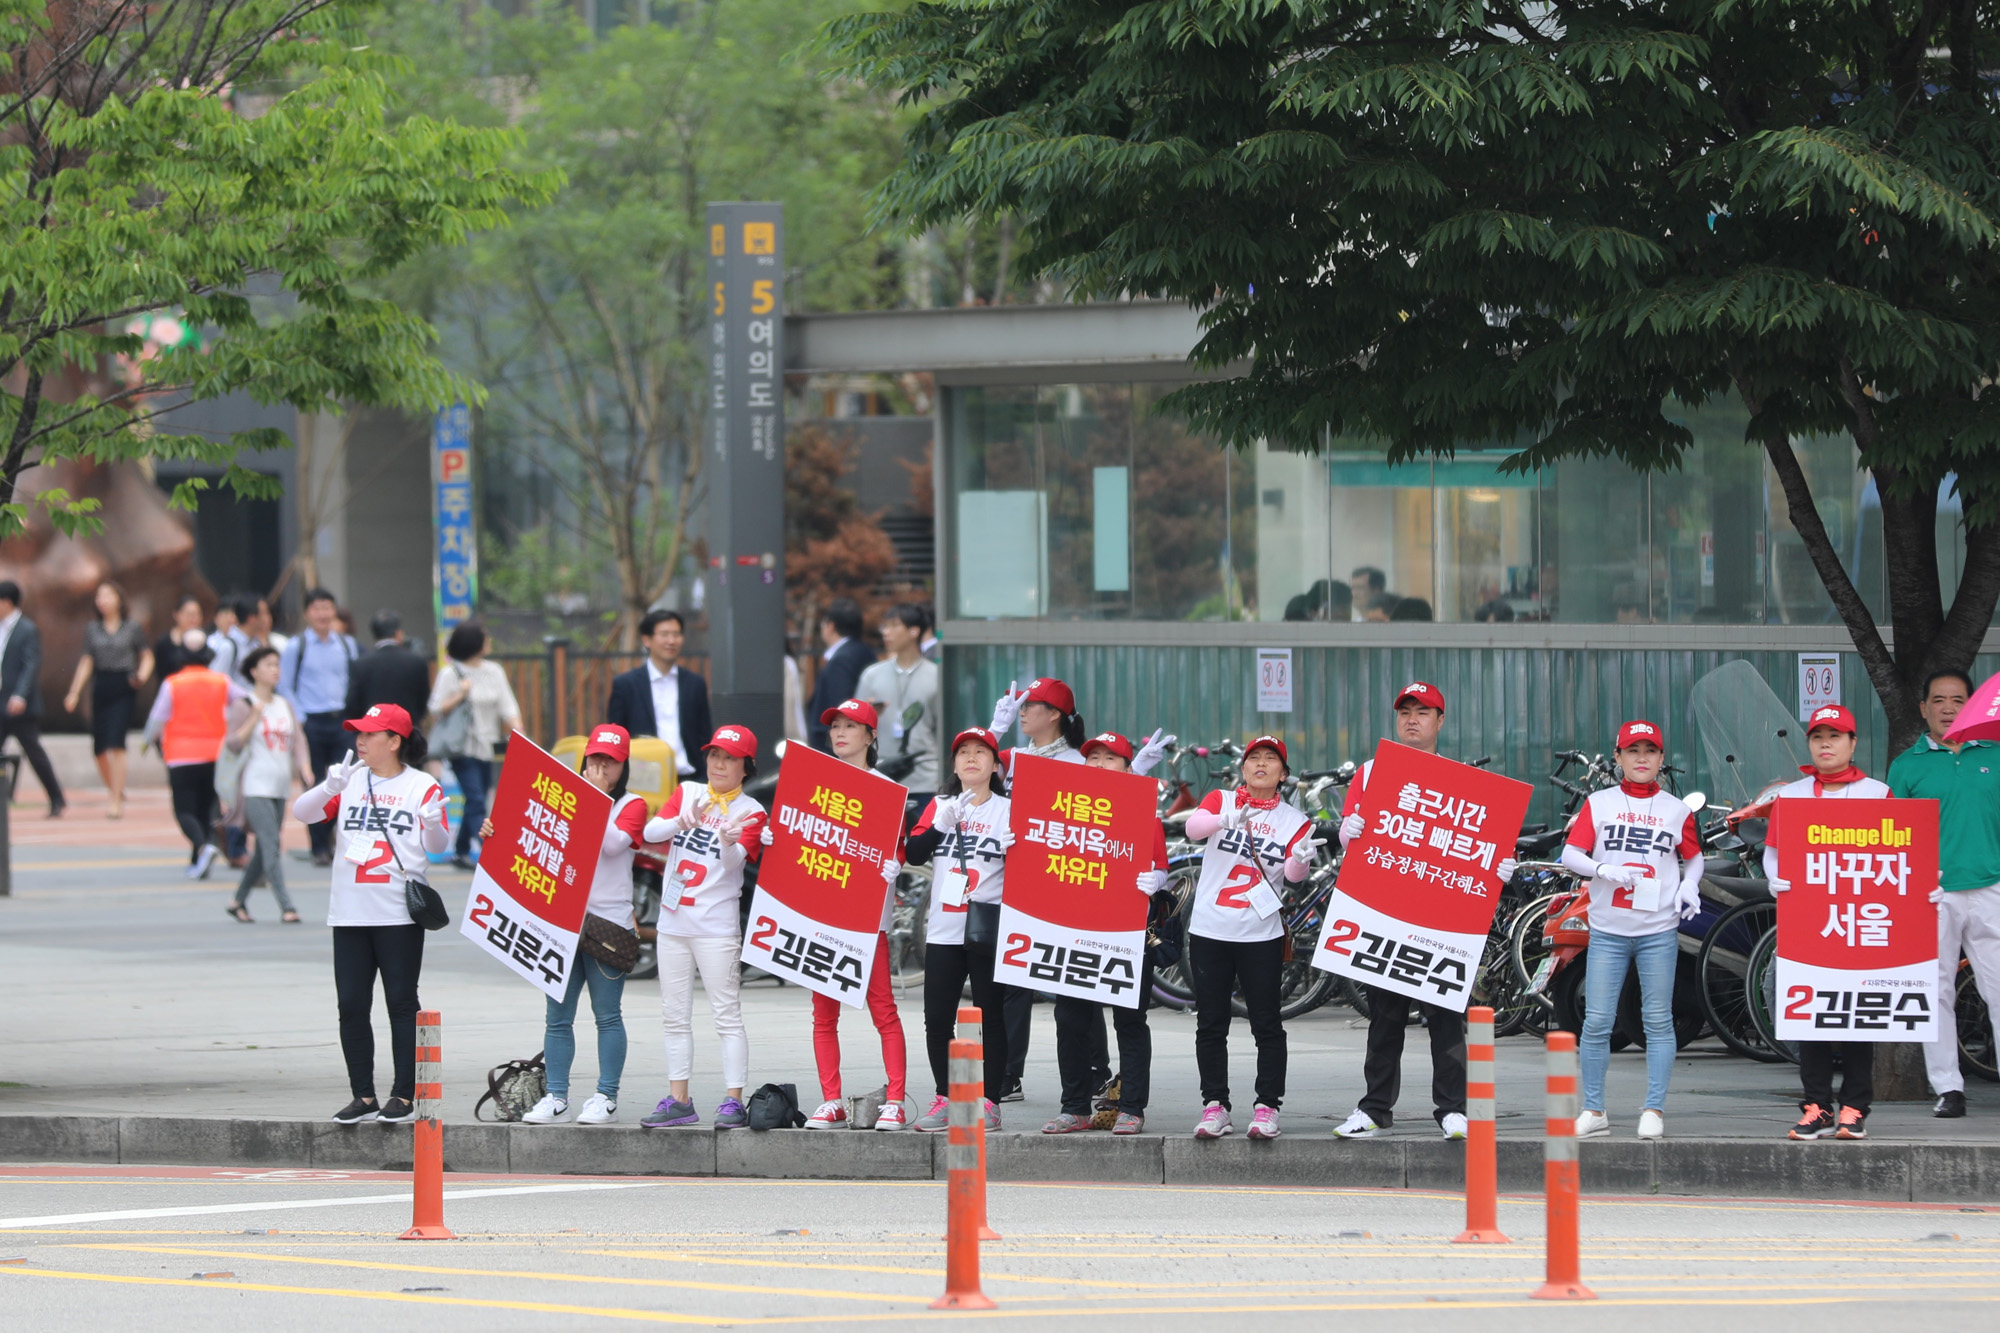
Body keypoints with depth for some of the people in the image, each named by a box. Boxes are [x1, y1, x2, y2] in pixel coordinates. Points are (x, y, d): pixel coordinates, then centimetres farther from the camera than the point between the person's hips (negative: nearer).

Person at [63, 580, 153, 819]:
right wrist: (74, 693, 3)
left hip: (123, 688, -4)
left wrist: (142, 676, -12)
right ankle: (116, 794, 23)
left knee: (115, 743, -14)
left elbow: (147, 657, 8)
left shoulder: (132, 627, 2)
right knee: (99, 748, 2)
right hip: (100, 689, 4)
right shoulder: (92, 629, 10)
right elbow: (86, 662, 10)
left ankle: (117, 802, -12)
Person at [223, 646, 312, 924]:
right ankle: (286, 907, -17)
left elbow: (298, 739, 11)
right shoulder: (243, 705, -4)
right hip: (255, 786, -7)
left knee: (265, 851, 10)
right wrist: (254, 717, -18)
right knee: (271, 846, -14)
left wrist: (304, 767, -6)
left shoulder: (285, 705, 14)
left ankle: (239, 901, 23)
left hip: (281, 786, 7)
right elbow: (234, 744, -9)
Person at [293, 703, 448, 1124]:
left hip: (399, 913, -4)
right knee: (351, 1006, 4)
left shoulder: (421, 786, -1)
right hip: (349, 912, 4)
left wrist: (433, 823, -28)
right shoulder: (350, 780, 10)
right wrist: (328, 789, -17)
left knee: (401, 1002, 0)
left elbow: (437, 845, -6)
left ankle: (404, 1097, 4)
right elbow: (302, 813, 2)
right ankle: (363, 1097, 11)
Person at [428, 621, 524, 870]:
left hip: (485, 746, 6)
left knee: (476, 801, 8)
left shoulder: (494, 672, 8)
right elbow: (436, 710, -4)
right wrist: (459, 696, -19)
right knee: (476, 802, -13)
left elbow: (507, 706, 4)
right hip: (463, 747, -6)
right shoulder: (450, 674, -5)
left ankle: (461, 852, 19)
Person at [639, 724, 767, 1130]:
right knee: (675, 1017, 9)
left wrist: (729, 842, -38)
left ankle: (733, 1102, -8)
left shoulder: (750, 811, -2)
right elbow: (650, 832, -3)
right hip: (673, 924, 5)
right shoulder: (687, 793, 10)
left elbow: (735, 861, -16)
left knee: (727, 1016, -7)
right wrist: (683, 821, -22)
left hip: (717, 926, -5)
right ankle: (678, 1100, 14)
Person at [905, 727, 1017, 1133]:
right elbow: (914, 853, 2)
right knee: (937, 1018, 3)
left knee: (991, 1016, -2)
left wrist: (1015, 849, -21)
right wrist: (942, 823, -12)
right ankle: (944, 1098, 13)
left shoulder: (1008, 810, 2)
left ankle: (990, 1102, 3)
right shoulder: (939, 807, 12)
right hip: (943, 930, 3)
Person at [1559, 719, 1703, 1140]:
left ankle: (1654, 1110, 5)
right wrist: (1605, 871, -18)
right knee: (1596, 1021, -3)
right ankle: (1593, 1110, 6)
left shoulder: (1676, 810, 8)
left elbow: (1693, 856, 20)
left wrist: (1690, 885, 0)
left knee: (1658, 1021, 0)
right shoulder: (1599, 804, 5)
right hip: (1608, 931, 0)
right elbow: (1570, 854, 0)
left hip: (1659, 931, 0)